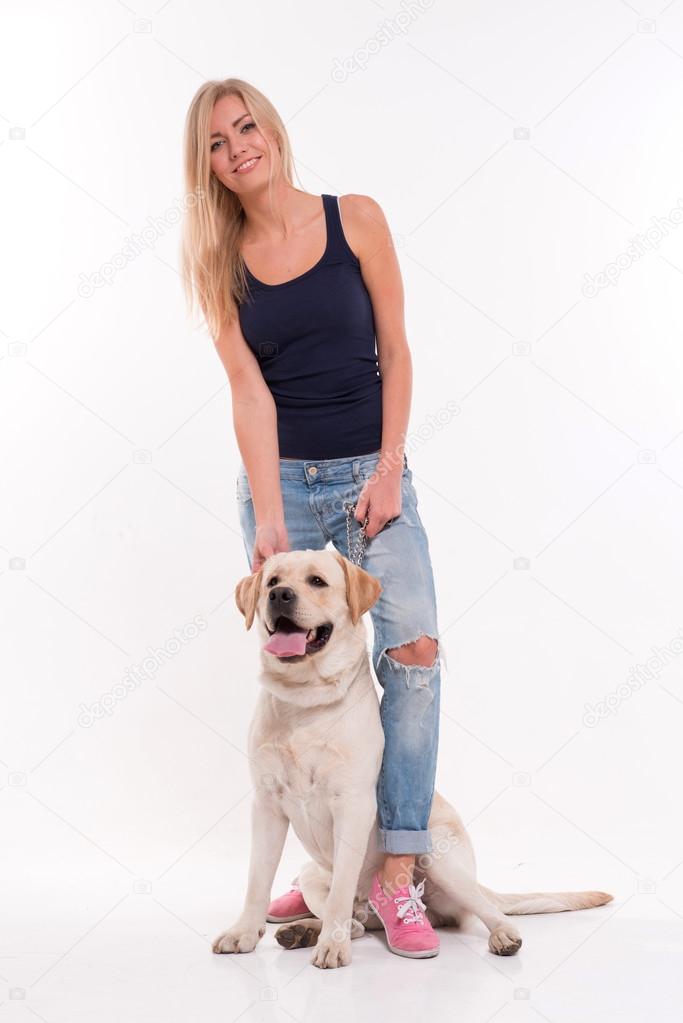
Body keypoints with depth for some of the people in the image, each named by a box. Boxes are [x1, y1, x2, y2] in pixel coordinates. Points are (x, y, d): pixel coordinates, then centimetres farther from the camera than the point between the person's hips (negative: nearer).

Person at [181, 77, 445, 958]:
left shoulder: (356, 219, 0)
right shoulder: (220, 261, 3)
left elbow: (395, 355, 0)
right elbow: (249, 390, -5)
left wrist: (388, 473, -9)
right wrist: (268, 515, -15)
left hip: (371, 472, -1)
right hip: (279, 478, 1)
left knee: (414, 647, -17)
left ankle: (396, 876, -9)